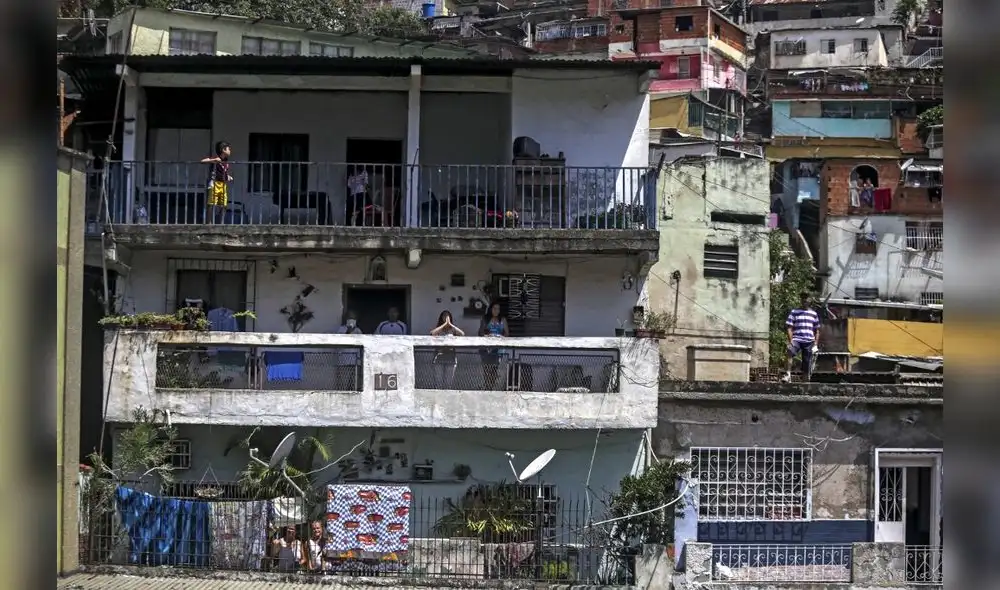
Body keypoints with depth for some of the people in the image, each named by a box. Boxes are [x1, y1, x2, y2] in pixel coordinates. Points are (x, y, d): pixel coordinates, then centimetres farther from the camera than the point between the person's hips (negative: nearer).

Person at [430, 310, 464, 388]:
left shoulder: (453, 330, 6)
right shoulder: (439, 330, 7)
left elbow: (462, 334, -13)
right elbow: (432, 333, -16)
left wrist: (450, 324, -14)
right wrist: (444, 324, -14)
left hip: (451, 359, 0)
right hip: (439, 358, 0)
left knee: (448, 383, -1)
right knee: (438, 382, -4)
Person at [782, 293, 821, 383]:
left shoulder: (814, 314, 16)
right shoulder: (794, 312, 7)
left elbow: (817, 330, 19)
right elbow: (789, 328, 1)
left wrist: (815, 343, 7)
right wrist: (790, 341, -11)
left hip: (809, 341, 3)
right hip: (797, 339, -3)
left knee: (807, 364, 1)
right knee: (790, 353, -33)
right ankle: (788, 375, -39)